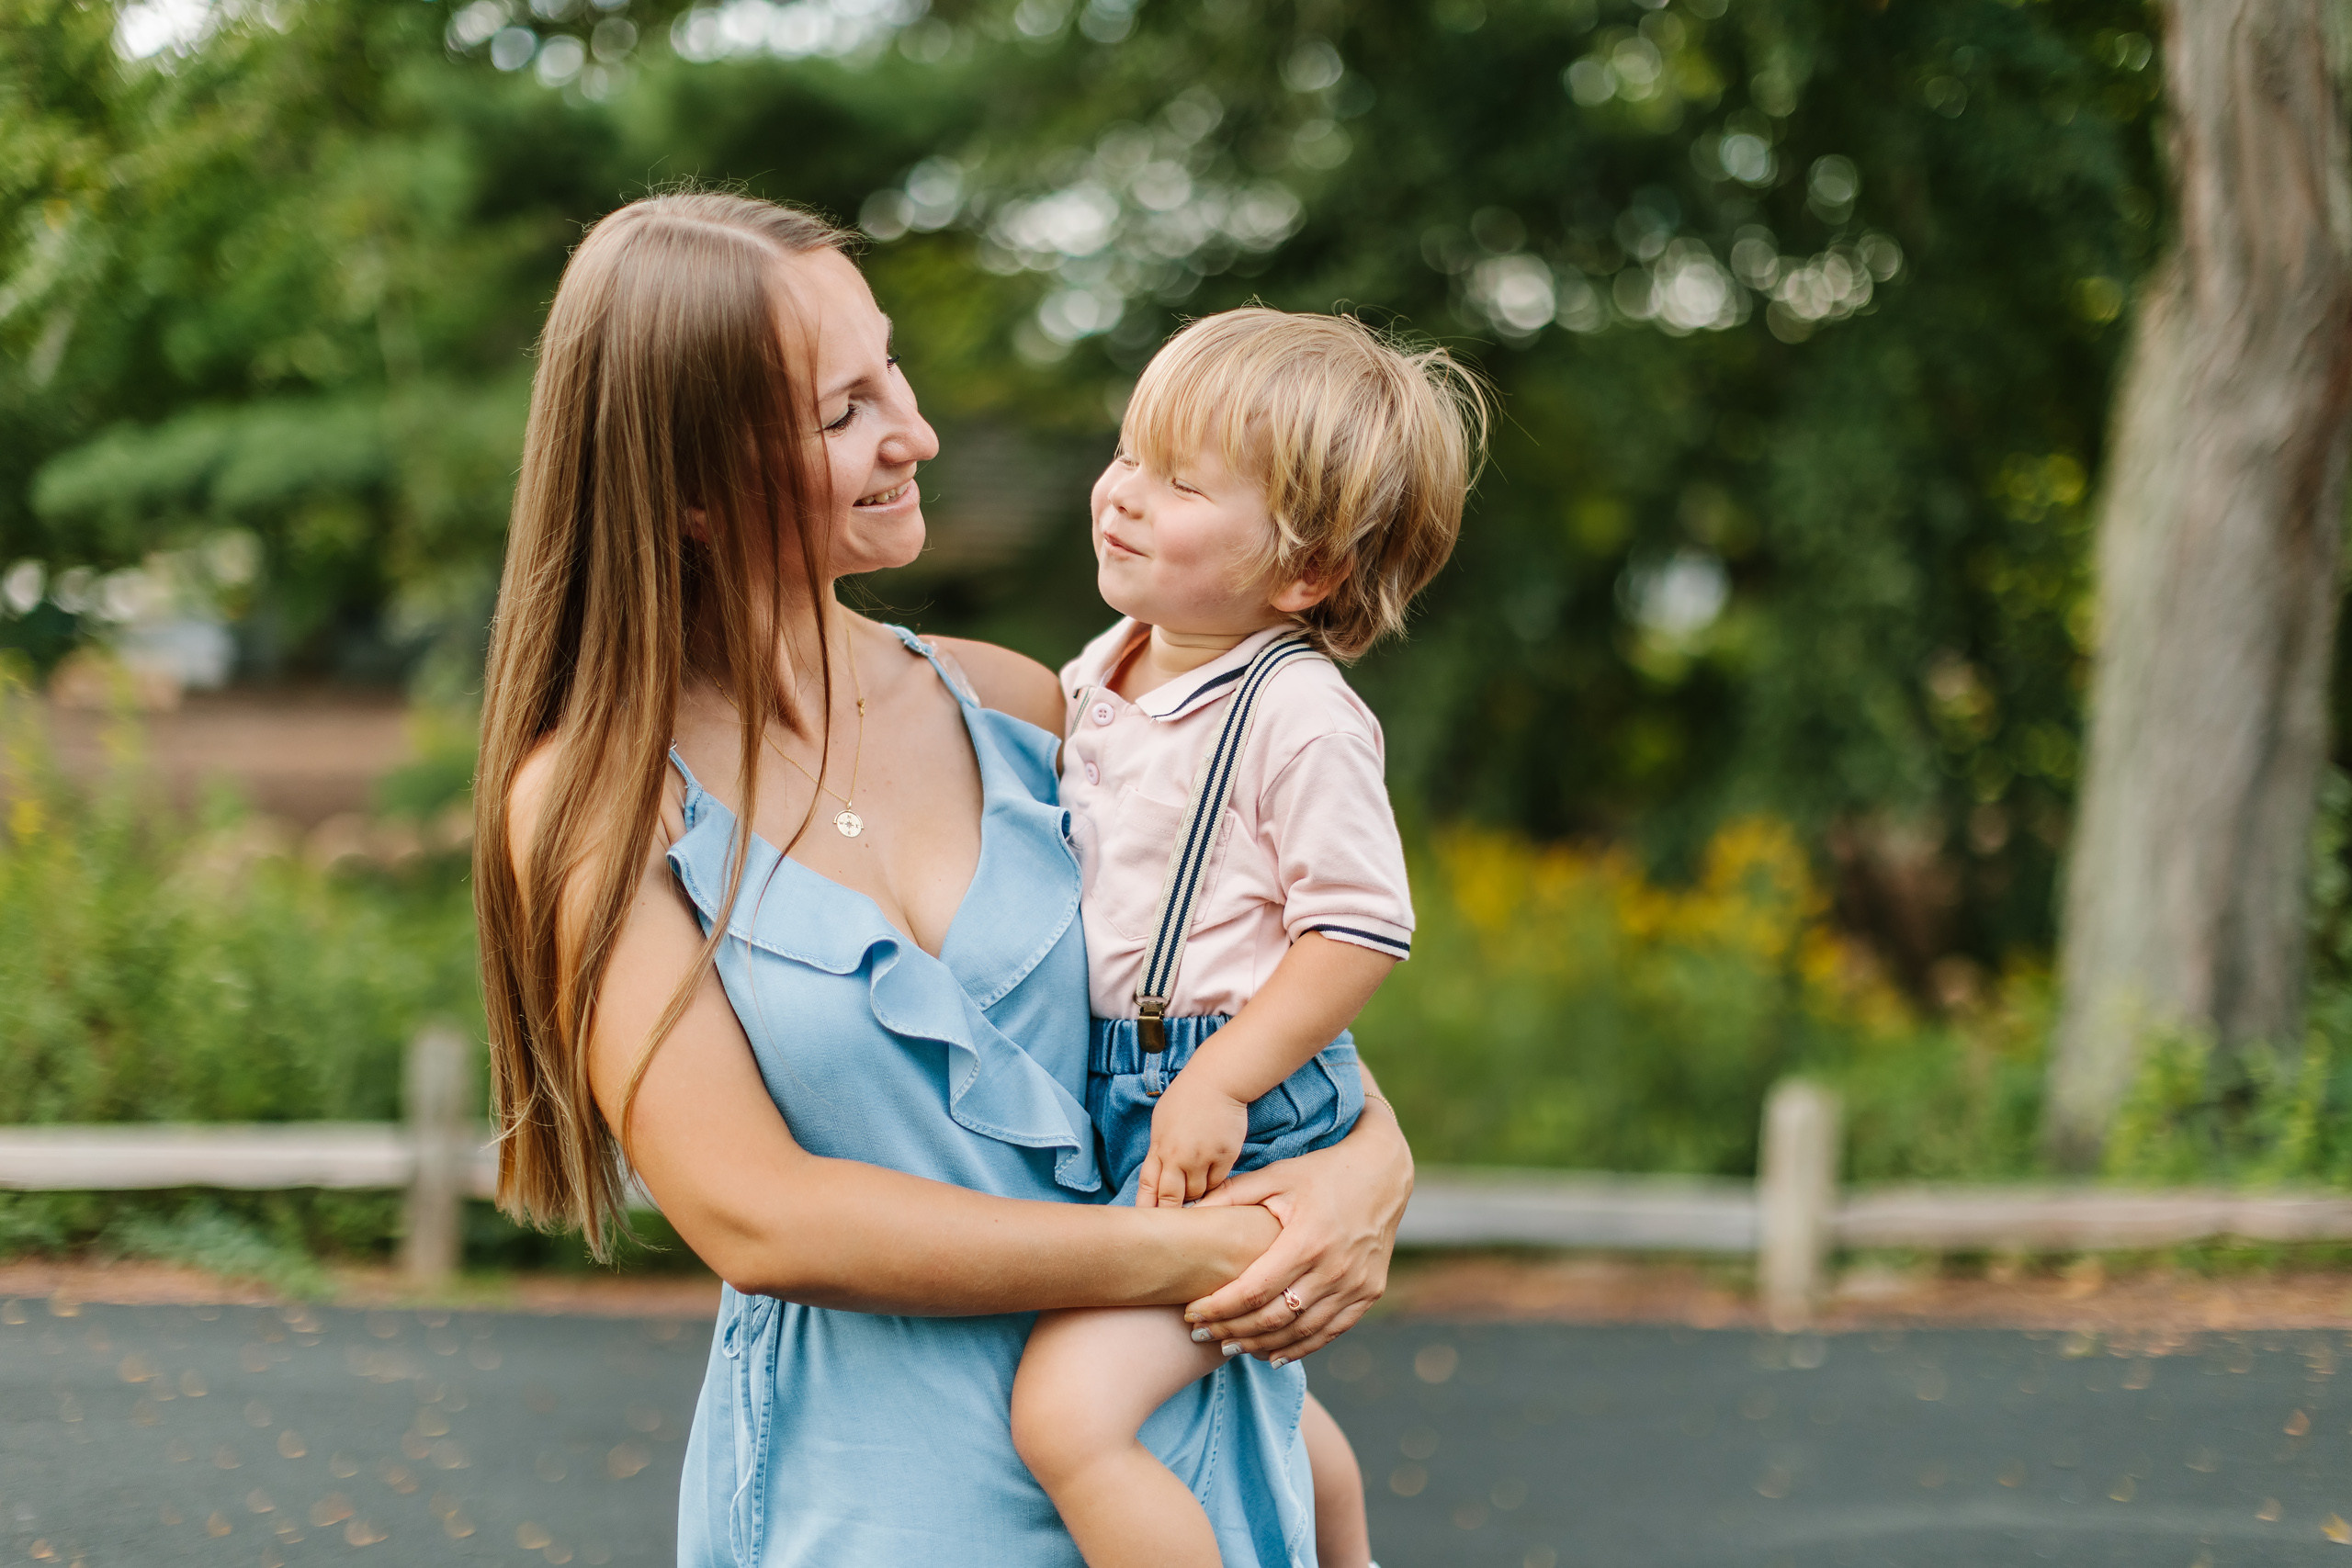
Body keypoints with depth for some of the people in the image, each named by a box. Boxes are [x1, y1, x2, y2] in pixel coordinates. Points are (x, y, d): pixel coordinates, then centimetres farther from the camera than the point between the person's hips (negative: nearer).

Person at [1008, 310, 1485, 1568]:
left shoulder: (1298, 716, -18)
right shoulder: (1101, 675, 8)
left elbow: (1359, 931, -19)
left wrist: (1219, 1085, -23)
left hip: (1241, 1119, -10)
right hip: (1119, 1090, 10)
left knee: (1066, 1413, -23)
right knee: (1254, 1389, 30)